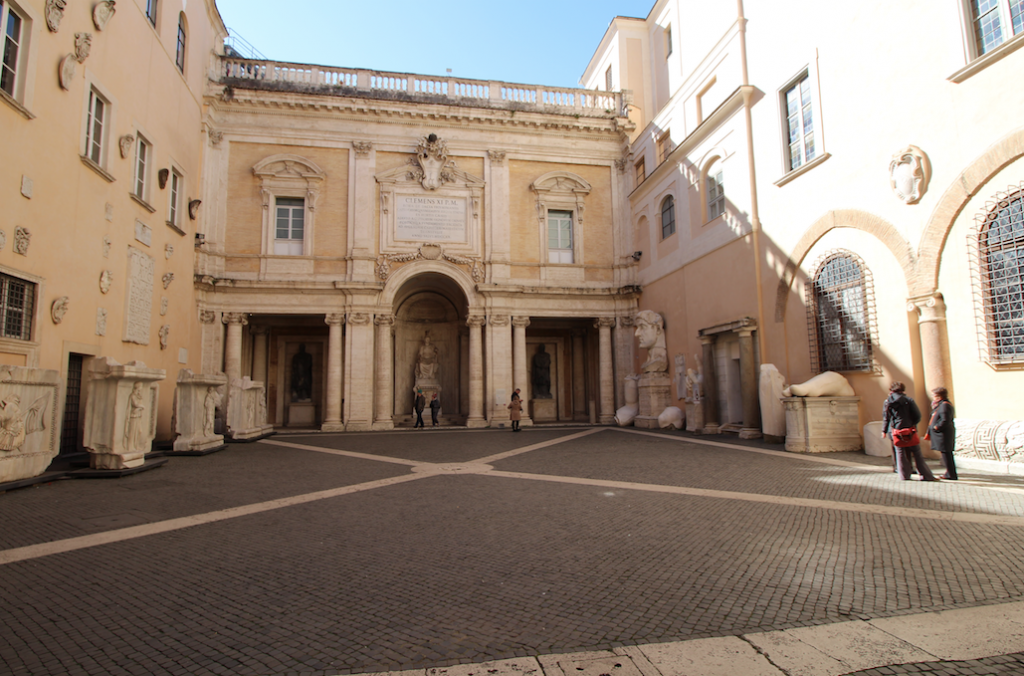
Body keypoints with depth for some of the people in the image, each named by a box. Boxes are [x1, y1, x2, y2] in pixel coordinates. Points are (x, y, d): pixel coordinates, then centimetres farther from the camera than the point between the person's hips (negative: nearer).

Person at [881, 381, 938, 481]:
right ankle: (926, 475, 7)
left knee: (900, 453, 7)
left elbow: (885, 417, 6)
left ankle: (905, 475, 7)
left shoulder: (887, 401, 3)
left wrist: (884, 431, 12)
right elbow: (917, 415, -5)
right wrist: (913, 424, 12)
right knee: (917, 453, 4)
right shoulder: (908, 400, -4)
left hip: (895, 431, 2)